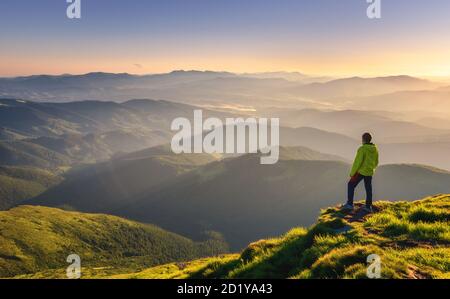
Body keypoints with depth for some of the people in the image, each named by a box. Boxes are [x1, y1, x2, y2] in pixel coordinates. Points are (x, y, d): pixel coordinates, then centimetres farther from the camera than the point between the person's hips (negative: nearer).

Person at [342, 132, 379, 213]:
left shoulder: (362, 149, -18)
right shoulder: (375, 149, 3)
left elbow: (357, 162, -20)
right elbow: (376, 162, 13)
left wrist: (352, 173, -12)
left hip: (360, 171, -6)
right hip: (369, 172, 6)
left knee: (351, 185, 6)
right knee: (368, 188, 14)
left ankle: (350, 204, 4)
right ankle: (368, 207, 20)